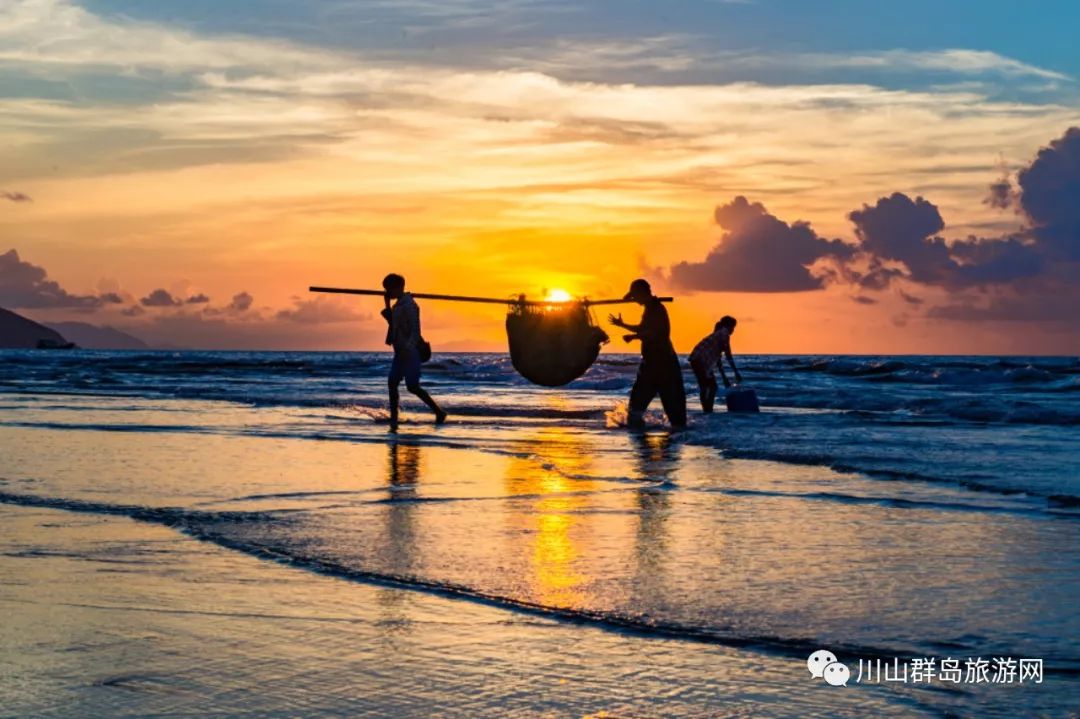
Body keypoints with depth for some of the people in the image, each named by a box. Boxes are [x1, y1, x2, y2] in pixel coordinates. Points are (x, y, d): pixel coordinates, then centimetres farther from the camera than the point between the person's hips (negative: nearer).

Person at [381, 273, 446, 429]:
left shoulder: (408, 305, -14)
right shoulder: (398, 305, 15)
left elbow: (415, 330, -21)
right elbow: (393, 323, 25)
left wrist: (407, 348, -31)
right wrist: (387, 305, 15)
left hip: (410, 352, -9)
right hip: (400, 352, 10)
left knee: (412, 386, -10)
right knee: (392, 383, 1)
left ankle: (439, 412, 1)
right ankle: (393, 419, 1)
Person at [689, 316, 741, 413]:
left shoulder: (718, 334, 27)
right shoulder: (724, 334, 0)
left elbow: (718, 357, 30)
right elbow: (728, 355, -6)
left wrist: (724, 377, 31)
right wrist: (736, 373, -2)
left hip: (695, 360, 9)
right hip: (702, 361, -9)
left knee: (704, 387, 15)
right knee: (712, 387, -3)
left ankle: (706, 411, 18)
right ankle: (708, 410, -6)